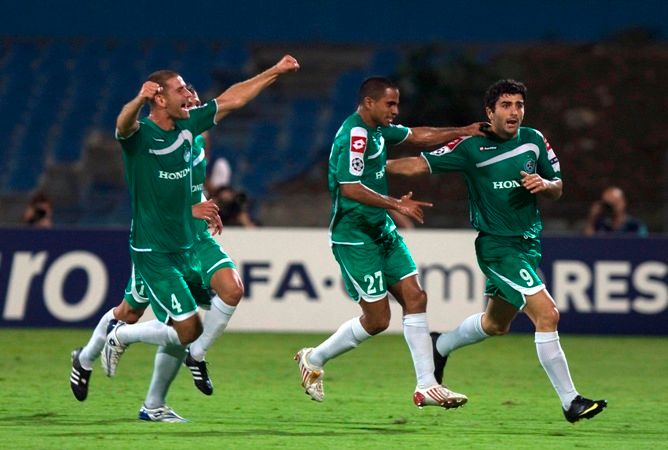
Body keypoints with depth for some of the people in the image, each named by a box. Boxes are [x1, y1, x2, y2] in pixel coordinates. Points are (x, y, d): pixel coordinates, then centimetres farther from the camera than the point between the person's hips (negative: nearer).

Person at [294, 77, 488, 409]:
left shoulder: (377, 130, 11)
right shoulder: (354, 134, -19)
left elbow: (418, 136, 22)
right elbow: (350, 188, -25)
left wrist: (462, 132, 13)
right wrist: (396, 204, -24)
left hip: (382, 231, 9)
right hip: (355, 236, -9)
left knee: (415, 298, 1)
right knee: (377, 320, -5)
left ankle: (426, 386, 2)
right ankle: (314, 359, 16)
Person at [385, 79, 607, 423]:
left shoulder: (534, 140, 2)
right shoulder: (472, 147, -11)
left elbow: (557, 189, 10)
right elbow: (420, 164, -4)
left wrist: (543, 184, -13)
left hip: (528, 243, 7)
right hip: (497, 245, -7)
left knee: (496, 324, 22)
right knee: (547, 314, -19)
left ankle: (440, 346, 49)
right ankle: (570, 402, -14)